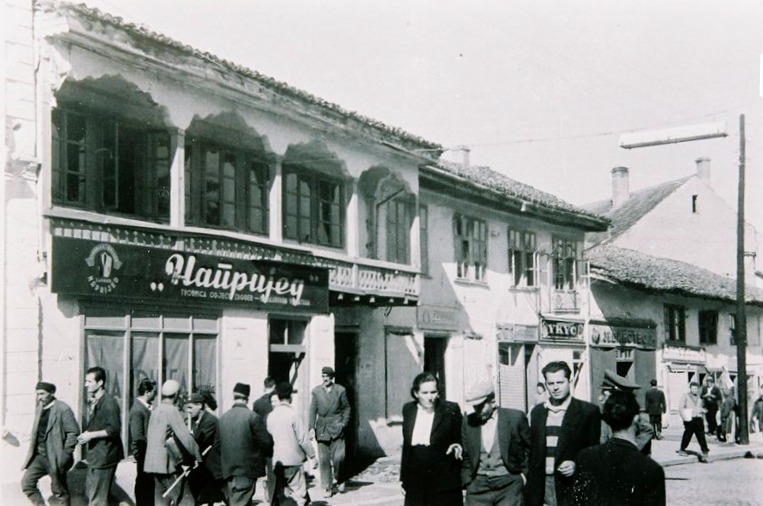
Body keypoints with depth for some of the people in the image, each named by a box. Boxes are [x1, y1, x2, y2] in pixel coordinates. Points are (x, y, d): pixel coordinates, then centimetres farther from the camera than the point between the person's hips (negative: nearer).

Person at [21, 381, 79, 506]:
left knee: (59, 492, 2)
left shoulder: (63, 409, -13)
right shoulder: (39, 409, 11)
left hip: (56, 458, -7)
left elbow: (73, 432, -15)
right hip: (39, 456, 7)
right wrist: (32, 452, 11)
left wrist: (64, 455, -19)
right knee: (27, 482, 1)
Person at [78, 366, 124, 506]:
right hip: (94, 455, 10)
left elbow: (114, 429, -21)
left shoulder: (109, 403, -16)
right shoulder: (92, 402, 13)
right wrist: (86, 434, 7)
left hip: (104, 456, -10)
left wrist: (91, 435, -20)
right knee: (90, 491, 15)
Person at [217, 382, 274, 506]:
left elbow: (217, 443, 9)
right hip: (248, 468, -5)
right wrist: (269, 454, 8)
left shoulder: (223, 418, 4)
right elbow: (266, 441, -12)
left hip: (228, 469, 5)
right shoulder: (252, 417, -12)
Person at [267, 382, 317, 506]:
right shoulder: (292, 414, -11)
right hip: (292, 460, -6)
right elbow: (303, 438, -10)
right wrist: (312, 456, 0)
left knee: (282, 496, 12)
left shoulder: (271, 415, 4)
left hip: (276, 462, 6)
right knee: (300, 495, -1)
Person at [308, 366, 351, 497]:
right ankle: (327, 487, 9)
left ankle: (339, 479, 16)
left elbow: (346, 408, 11)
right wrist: (311, 427, -3)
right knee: (324, 459, 0)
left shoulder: (340, 390, 5)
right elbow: (313, 411, 6)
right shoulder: (316, 391, 7)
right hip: (322, 429, 1)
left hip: (336, 429, -1)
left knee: (338, 457, -11)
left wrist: (344, 423, 0)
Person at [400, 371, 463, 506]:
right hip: (415, 484, 3)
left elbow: (460, 439, 5)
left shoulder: (451, 410, -4)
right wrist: (403, 478, 15)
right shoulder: (408, 410, 8)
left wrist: (457, 447, -18)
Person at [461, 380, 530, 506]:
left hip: (509, 485, -2)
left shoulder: (515, 417, -2)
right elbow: (465, 456, 13)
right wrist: (467, 482, 6)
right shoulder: (468, 422, 6)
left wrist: (524, 474, 0)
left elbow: (531, 448, 6)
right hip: (478, 486, 2)